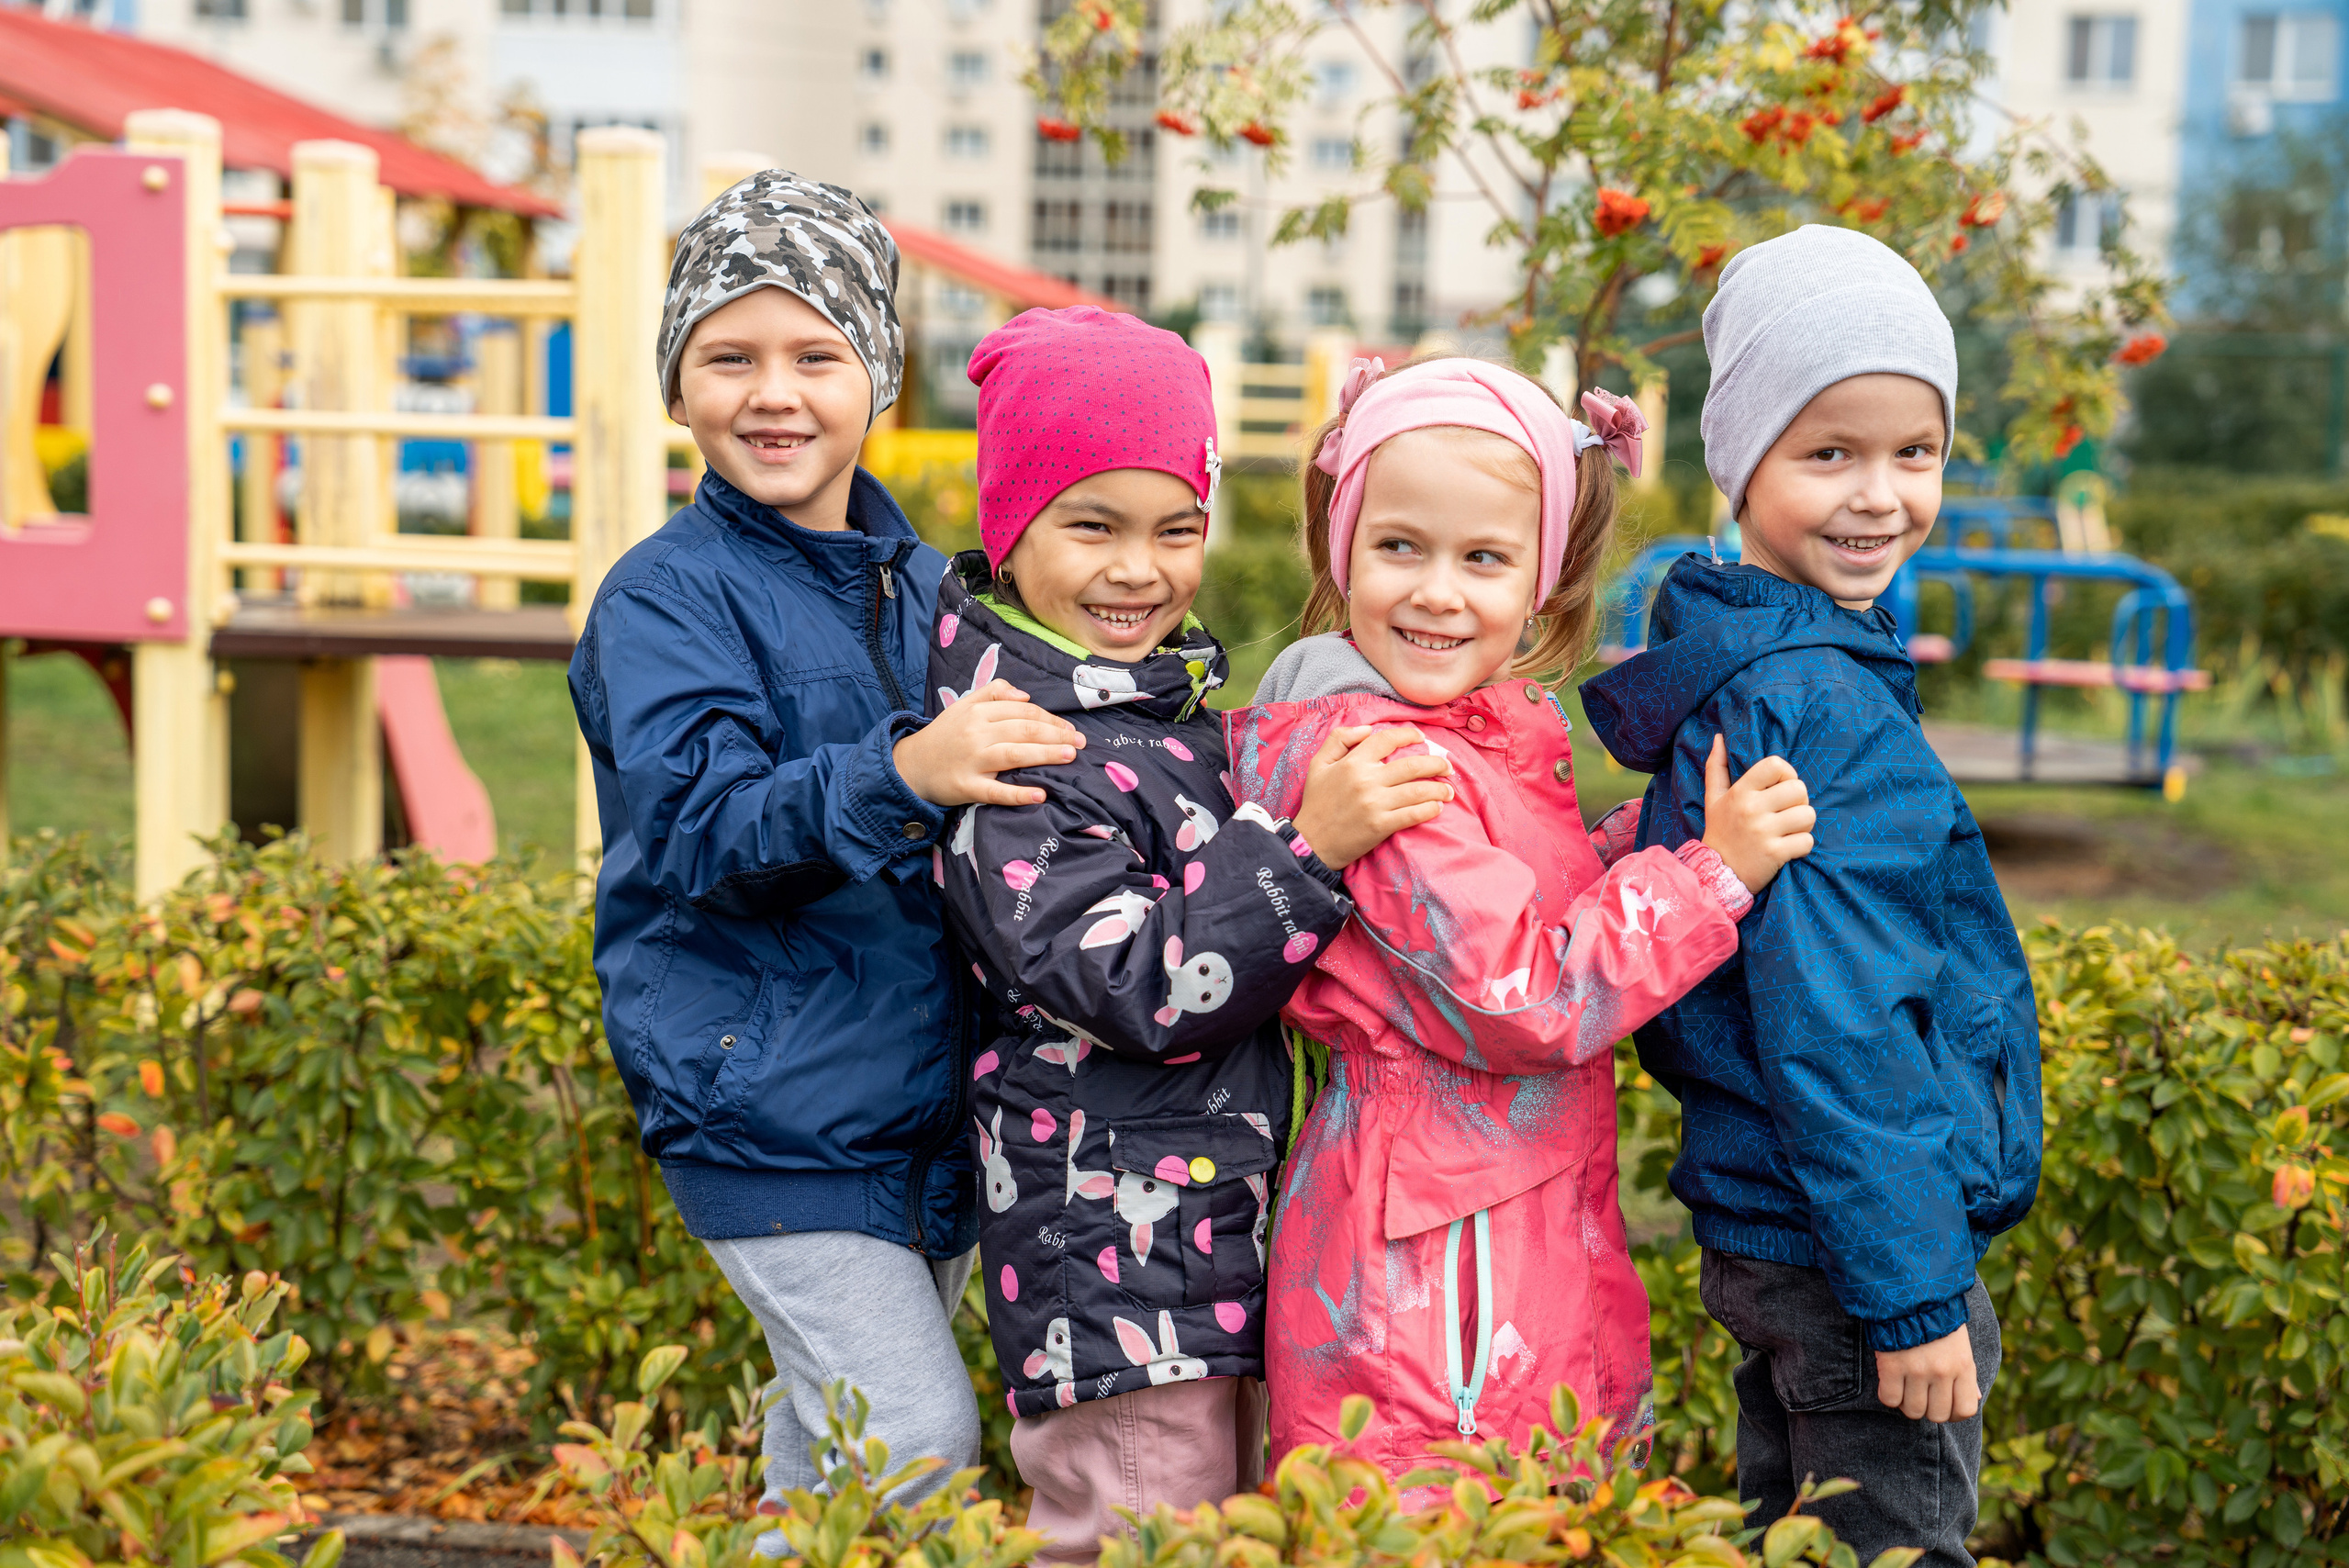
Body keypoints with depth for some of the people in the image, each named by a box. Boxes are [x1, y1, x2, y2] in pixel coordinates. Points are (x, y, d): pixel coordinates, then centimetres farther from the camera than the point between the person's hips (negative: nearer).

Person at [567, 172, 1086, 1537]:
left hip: (934, 1103, 6)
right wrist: (901, 775, -38)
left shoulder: (925, 585, 10)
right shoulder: (668, 595, -9)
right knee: (920, 1445, -11)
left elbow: (1014, 815, 24)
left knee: (834, 1440, 17)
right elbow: (699, 824, -24)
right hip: (770, 1106, -6)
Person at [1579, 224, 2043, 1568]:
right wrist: (1913, 1294, -20)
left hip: (1764, 1237, 10)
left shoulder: (1731, 667, 8)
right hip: (1851, 1253, -10)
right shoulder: (1821, 704, -21)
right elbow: (1835, 1029, -24)